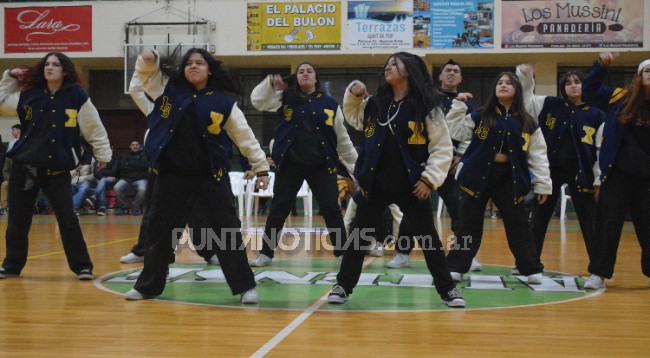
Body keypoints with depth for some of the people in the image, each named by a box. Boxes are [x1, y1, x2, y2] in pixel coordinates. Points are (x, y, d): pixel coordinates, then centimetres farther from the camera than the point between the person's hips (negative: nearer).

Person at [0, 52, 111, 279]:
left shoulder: (76, 96, -3)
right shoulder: (29, 94, 7)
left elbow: (94, 128, 1)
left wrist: (103, 154, 1)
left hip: (57, 168, -3)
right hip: (24, 165, 3)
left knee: (67, 218, -5)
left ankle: (82, 266, 6)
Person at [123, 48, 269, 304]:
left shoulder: (223, 102, -1)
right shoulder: (169, 89, 4)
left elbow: (245, 136, 2)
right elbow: (145, 73, 14)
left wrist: (261, 167, 1)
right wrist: (149, 59, -9)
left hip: (210, 176, -2)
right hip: (171, 174, 2)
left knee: (227, 230, -1)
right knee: (159, 231, 10)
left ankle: (245, 286, 10)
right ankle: (147, 285, 26)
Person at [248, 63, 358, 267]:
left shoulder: (329, 103, 4)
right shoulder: (286, 98, 5)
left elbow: (342, 137, 9)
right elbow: (257, 101, -1)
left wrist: (356, 162, 10)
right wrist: (270, 82, -15)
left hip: (322, 165, 0)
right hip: (290, 164, 0)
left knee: (331, 210, 1)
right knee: (278, 210, 5)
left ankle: (343, 253, 12)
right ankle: (266, 254, 15)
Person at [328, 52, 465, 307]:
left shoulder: (426, 107, -7)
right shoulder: (374, 103, 6)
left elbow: (443, 147, -6)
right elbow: (354, 118, 26)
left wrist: (430, 179, -12)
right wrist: (353, 96, 8)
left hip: (411, 185, -3)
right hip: (375, 183, 3)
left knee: (428, 238, 5)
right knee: (359, 236, 7)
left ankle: (447, 289, 17)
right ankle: (343, 285, 18)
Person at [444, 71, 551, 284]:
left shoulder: (528, 124, 5)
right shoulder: (480, 117, 4)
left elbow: (538, 155, 5)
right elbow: (456, 132, 0)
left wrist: (542, 184, 1)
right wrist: (458, 106, -6)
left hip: (509, 177, 1)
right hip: (479, 174, 0)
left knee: (518, 225, 5)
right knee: (469, 224, 4)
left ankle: (532, 269, 16)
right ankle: (455, 268, 11)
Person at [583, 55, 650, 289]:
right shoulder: (621, 98, 2)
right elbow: (590, 90, 10)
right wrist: (601, 66, -3)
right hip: (618, 173, 0)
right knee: (608, 223, 3)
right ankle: (599, 273, 11)